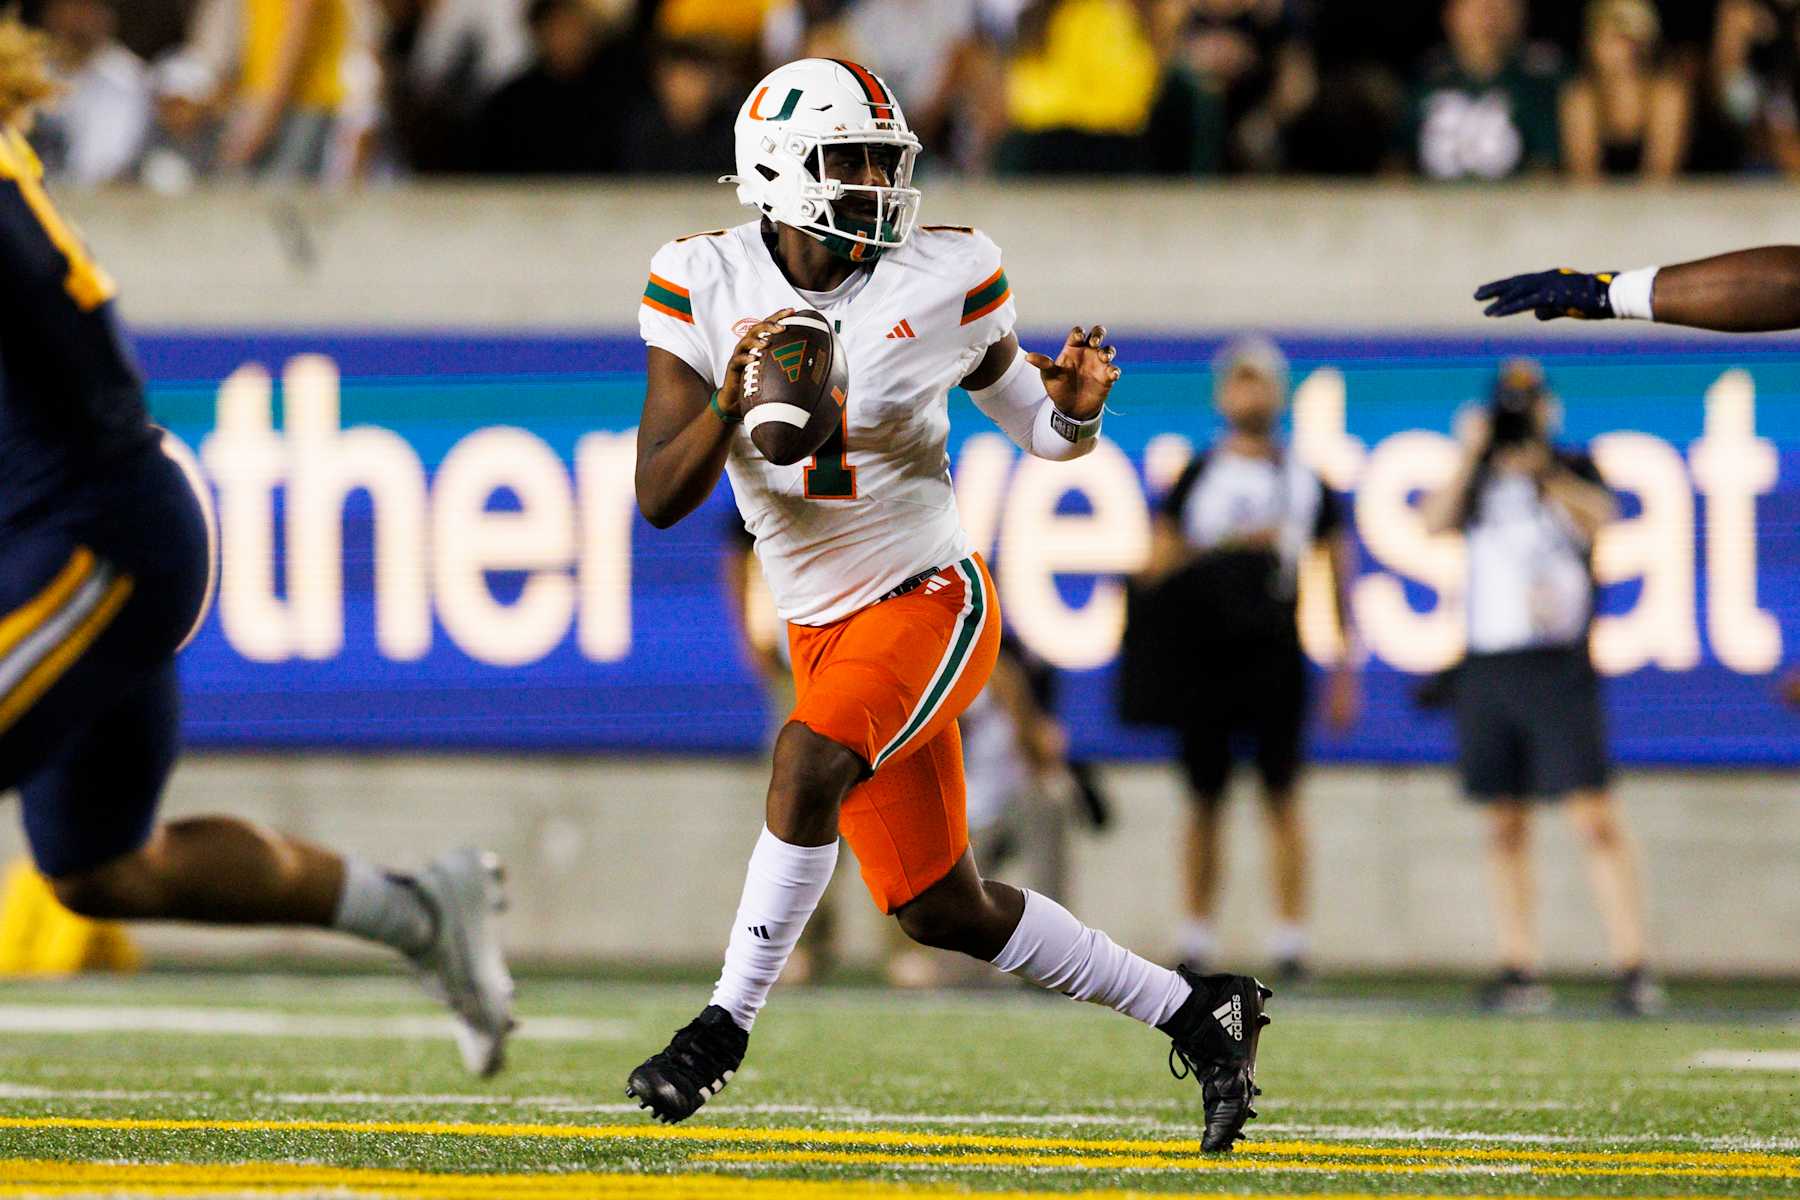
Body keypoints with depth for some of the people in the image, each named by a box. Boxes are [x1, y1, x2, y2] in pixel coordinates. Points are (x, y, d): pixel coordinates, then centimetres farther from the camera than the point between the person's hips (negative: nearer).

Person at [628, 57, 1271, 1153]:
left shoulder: (940, 282, -10)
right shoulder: (705, 283, -6)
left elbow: (1043, 432, 4)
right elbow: (661, 497, -9)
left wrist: (1076, 409, -19)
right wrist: (729, 405, -27)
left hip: (933, 604, -4)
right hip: (825, 631, 4)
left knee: (811, 756, -32)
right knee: (942, 910, 8)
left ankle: (728, 1027, -20)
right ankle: (1197, 1014, 24)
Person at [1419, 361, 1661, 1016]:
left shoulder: (1574, 472, 7)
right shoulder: (1479, 482, 15)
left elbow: (1599, 520, -11)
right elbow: (1433, 524, -1)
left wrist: (1542, 473, -18)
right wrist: (1471, 459, -8)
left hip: (1558, 664, -4)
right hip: (1486, 666, 4)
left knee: (1594, 815, -12)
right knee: (1505, 824, 5)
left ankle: (1631, 966, -14)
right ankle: (1519, 968, 9)